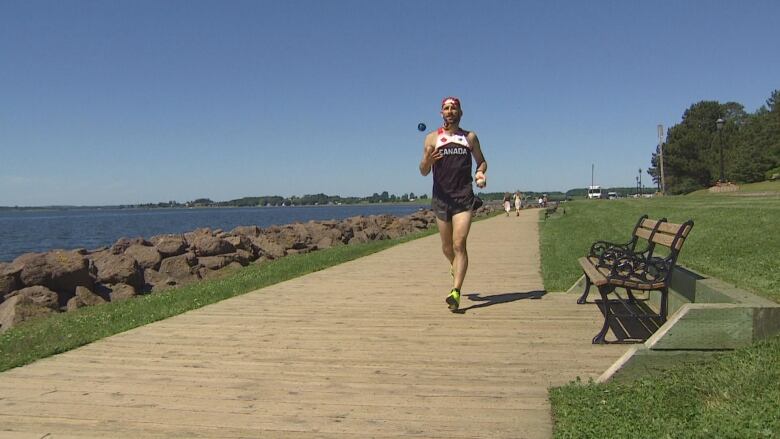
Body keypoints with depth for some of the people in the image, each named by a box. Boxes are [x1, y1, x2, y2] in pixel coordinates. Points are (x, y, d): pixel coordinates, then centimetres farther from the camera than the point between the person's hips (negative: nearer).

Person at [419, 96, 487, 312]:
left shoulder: (470, 137, 10)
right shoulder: (432, 138, 7)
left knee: (459, 244, -14)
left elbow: (482, 161, 21)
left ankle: (456, 292, -19)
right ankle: (456, 267, 44)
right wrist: (427, 161, -20)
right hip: (441, 197, 2)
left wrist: (480, 173, -3)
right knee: (447, 247, 11)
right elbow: (423, 172, 4)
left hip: (464, 197, -1)